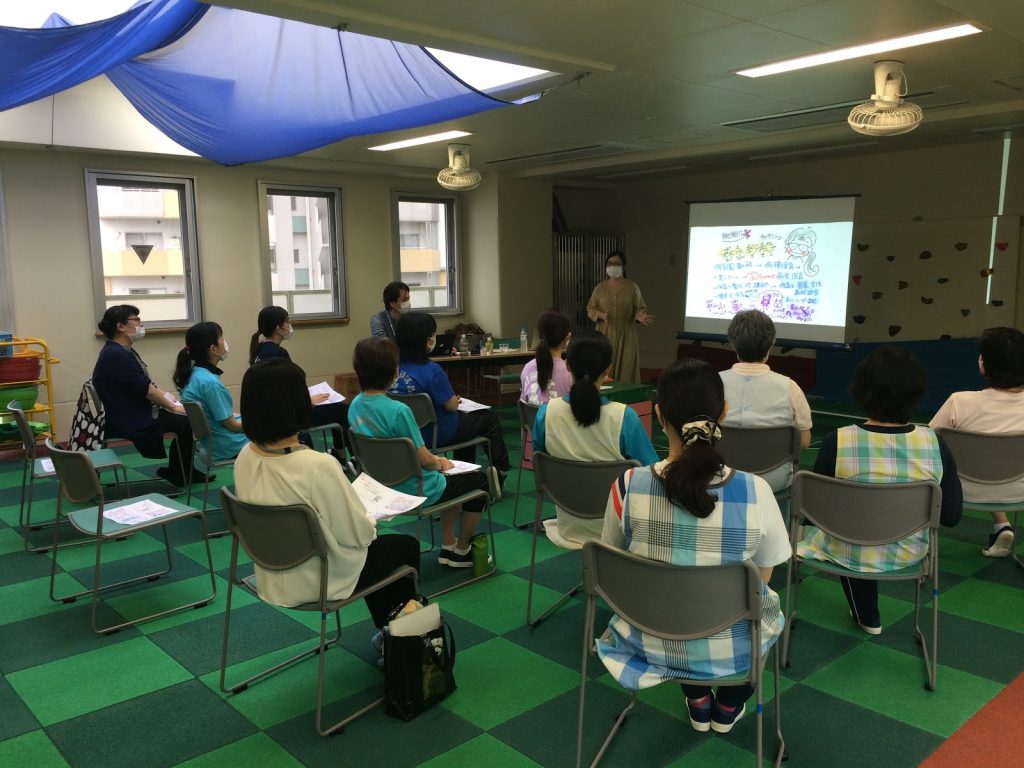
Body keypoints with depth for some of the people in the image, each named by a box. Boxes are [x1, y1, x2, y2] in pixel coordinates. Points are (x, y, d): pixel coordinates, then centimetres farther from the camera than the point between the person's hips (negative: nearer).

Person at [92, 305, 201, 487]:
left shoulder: (123, 351, 13)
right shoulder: (116, 355, -21)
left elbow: (147, 383, 17)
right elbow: (145, 389, -22)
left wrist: (169, 398, 4)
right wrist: (173, 407, -12)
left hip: (138, 412, 10)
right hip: (131, 421, -10)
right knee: (186, 422, -14)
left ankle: (182, 471, 13)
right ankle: (177, 474, 4)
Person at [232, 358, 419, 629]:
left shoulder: (245, 459, -11)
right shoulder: (318, 466, -33)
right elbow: (358, 534, -22)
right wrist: (370, 523, 1)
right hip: (319, 581, -7)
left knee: (378, 546, 31)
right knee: (407, 546, 20)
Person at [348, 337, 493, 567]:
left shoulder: (356, 404, -3)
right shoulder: (398, 411, -29)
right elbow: (423, 458, -22)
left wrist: (436, 461, 10)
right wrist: (439, 463, 2)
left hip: (384, 486, 8)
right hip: (415, 491, -8)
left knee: (451, 479, 31)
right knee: (479, 480, 13)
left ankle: (448, 547, 34)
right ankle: (461, 552, 24)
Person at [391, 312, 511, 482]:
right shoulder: (431, 370, -28)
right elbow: (452, 405, -19)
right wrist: (455, 399, 3)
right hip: (436, 434, -8)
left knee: (465, 417, 33)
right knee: (490, 418, 14)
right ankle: (500, 471, 29)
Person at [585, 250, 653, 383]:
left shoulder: (632, 287, 3)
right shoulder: (600, 287, 7)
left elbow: (640, 308, 5)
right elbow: (590, 308, 8)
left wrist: (640, 316, -18)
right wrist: (599, 314, -12)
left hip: (626, 336, -1)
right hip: (605, 335, 1)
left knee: (626, 370, -3)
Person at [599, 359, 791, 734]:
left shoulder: (628, 486, -22)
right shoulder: (755, 492, -24)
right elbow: (763, 576, -7)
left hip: (649, 642, 1)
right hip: (730, 650, 0)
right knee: (770, 609, 34)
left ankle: (698, 703, 42)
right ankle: (727, 709, 45)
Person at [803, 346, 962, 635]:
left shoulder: (837, 441, -25)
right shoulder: (934, 443, -18)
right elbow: (952, 516, -10)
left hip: (848, 552, -2)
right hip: (908, 554, 2)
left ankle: (867, 616, 48)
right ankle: (867, 616, 51)